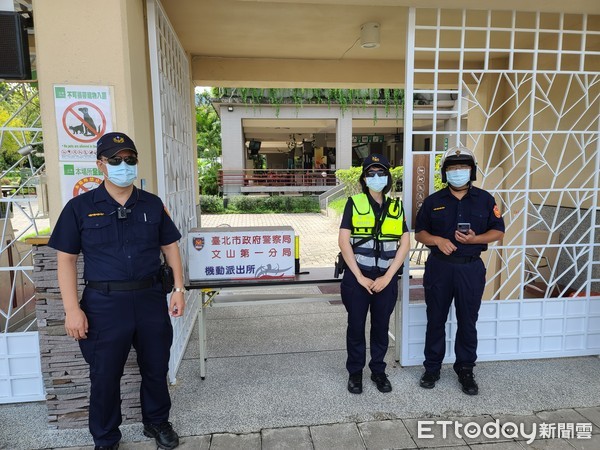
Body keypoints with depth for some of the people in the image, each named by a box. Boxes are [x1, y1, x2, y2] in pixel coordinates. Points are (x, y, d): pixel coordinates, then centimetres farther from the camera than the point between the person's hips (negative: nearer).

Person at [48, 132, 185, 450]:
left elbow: (170, 246, 10)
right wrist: (72, 309, -8)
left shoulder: (152, 204, 5)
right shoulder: (80, 207, -2)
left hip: (151, 298, 3)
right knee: (105, 375, 12)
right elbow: (66, 259, -2)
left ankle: (156, 422, 40)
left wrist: (178, 289, 2)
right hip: (104, 303, -2)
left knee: (156, 367, 16)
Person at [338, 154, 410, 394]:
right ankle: (355, 372, 25)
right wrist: (359, 276, -11)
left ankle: (378, 371, 31)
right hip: (357, 276, -2)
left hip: (386, 277, 2)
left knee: (381, 326, 12)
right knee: (356, 325, 8)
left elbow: (405, 244, 4)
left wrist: (387, 277, -5)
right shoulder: (354, 203, -1)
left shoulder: (396, 206, 7)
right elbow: (343, 241, -6)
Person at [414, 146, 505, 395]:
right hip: (439, 267, 0)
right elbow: (419, 232, 6)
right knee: (436, 321, 10)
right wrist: (437, 240, -14)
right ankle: (432, 368, 24)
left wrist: (474, 239, -15)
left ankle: (465, 370, 26)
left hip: (471, 268, 0)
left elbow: (498, 231, 4)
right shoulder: (433, 201, 3)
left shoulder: (484, 199, 3)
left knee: (467, 322, 9)